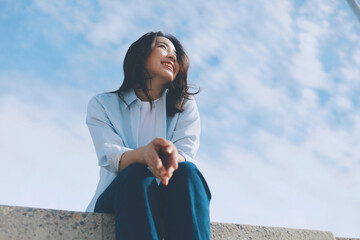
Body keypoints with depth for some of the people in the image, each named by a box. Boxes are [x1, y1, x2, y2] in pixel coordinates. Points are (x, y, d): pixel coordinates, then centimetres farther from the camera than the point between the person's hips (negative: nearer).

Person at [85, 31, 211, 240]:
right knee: (137, 174, -34)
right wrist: (144, 153, -34)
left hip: (170, 205, 2)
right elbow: (111, 159, -9)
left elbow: (187, 157, -5)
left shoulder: (185, 106, 14)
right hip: (118, 199, -1)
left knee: (187, 172, -30)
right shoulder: (102, 104, 9)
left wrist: (172, 156, -32)